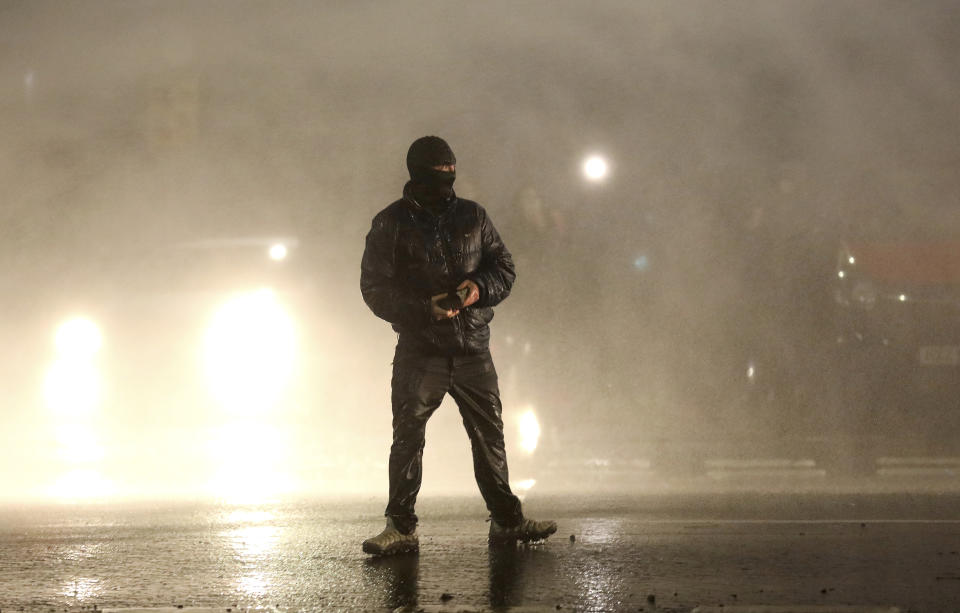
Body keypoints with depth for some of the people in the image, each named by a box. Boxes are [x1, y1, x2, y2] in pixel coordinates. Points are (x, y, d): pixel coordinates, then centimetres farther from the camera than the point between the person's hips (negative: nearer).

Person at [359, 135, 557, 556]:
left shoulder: (472, 217, 9)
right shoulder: (390, 224, 0)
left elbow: (505, 268, 12)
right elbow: (375, 288, -4)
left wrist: (479, 288, -10)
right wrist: (425, 307, -17)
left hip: (472, 348, 3)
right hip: (418, 351, -3)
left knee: (489, 436, 6)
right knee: (407, 438, -4)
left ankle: (506, 520, 15)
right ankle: (401, 528, 1)